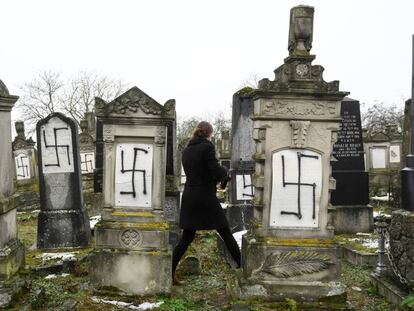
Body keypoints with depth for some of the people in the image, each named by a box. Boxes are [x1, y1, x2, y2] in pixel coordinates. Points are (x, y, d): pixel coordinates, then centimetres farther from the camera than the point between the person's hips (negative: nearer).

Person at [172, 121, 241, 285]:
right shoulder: (207, 147, -10)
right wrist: (224, 170, 7)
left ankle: (170, 274, 8)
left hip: (189, 197, 6)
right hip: (206, 198, -6)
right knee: (226, 233, 5)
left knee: (186, 239, 11)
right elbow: (216, 172, -14)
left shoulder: (186, 150, 11)